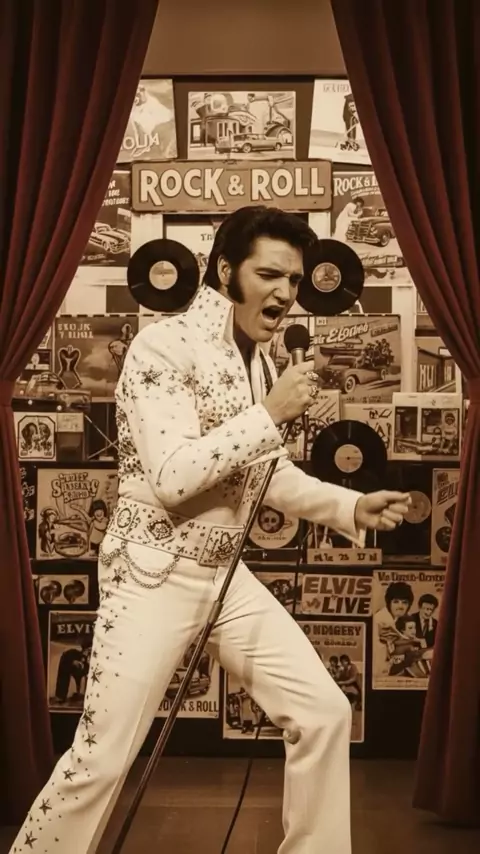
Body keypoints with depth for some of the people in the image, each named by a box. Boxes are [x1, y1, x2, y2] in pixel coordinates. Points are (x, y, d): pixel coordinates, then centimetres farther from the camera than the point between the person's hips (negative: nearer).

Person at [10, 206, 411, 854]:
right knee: (100, 762, -1)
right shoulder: (163, 345, -16)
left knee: (325, 713, 6)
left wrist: (353, 508, 3)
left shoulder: (259, 361, 8)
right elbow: (172, 477, -26)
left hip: (226, 576, 8)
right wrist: (269, 414, -23)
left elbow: (272, 475, 16)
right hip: (153, 578, -7)